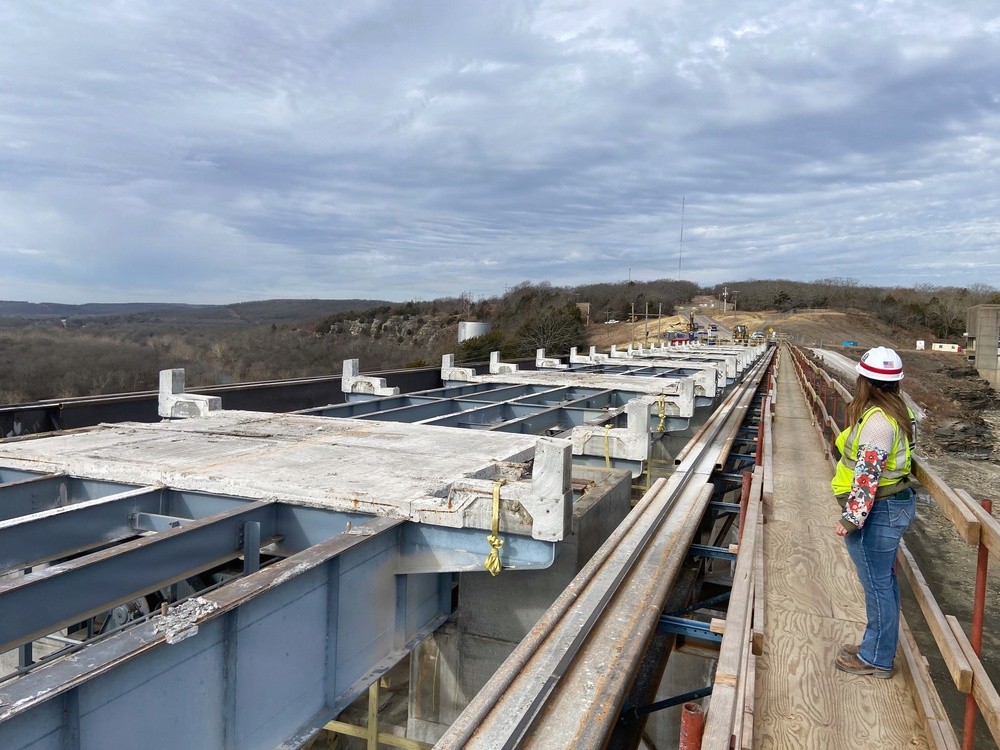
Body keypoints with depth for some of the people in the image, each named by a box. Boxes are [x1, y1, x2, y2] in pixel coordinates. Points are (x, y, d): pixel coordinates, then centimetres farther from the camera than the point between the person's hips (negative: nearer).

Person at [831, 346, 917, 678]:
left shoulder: (877, 420, -23)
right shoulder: (895, 411, 8)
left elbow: (868, 475, -26)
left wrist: (852, 518, -22)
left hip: (877, 512, -10)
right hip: (895, 502, 10)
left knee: (877, 584, 3)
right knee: (884, 581, 19)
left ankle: (876, 660, 16)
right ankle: (876, 646, 34)